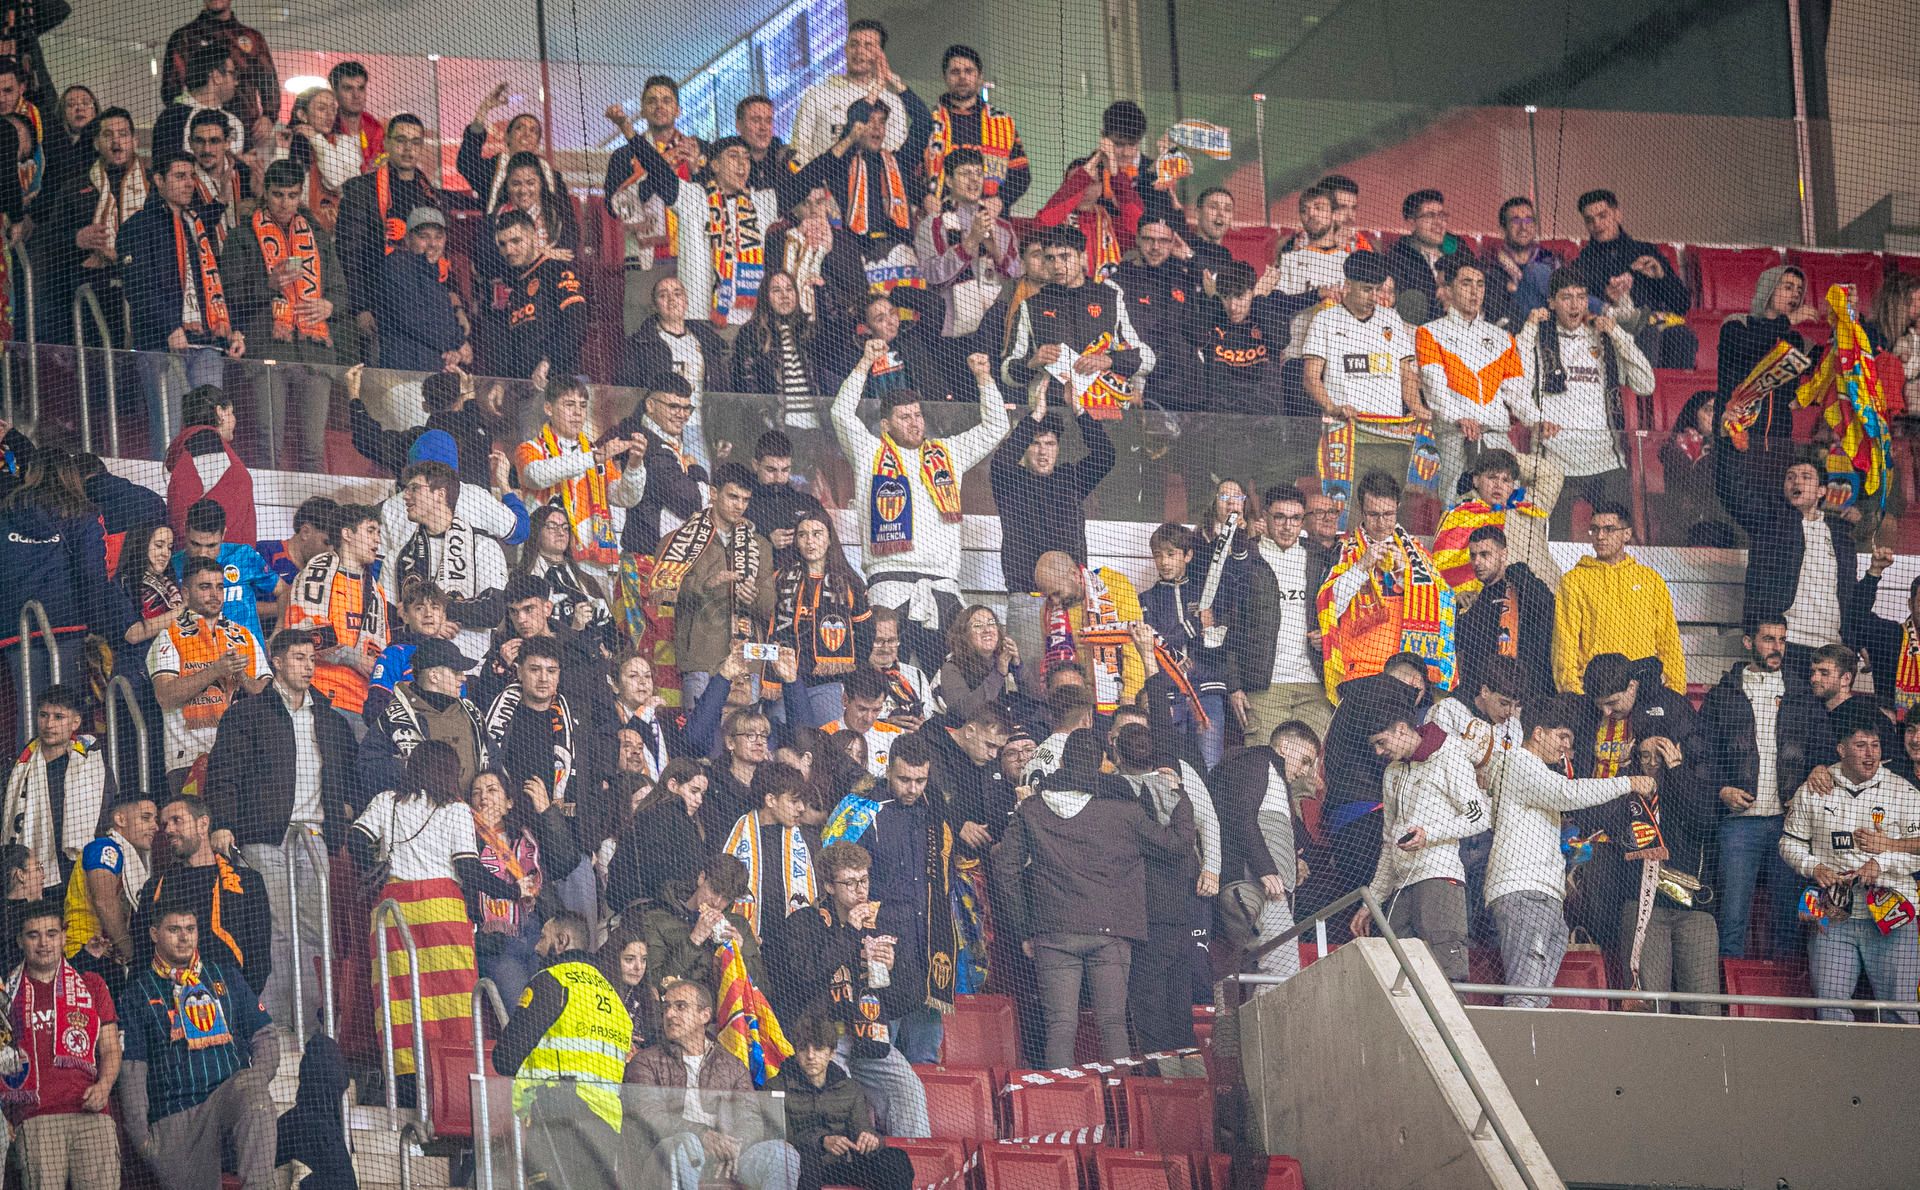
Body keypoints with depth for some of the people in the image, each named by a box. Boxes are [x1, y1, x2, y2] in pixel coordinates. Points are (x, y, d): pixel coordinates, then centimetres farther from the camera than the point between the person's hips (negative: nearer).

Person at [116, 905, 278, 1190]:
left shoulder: (226, 974, 17)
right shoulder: (138, 992, 11)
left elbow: (264, 1038, 15)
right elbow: (132, 1070, 6)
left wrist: (257, 1077, -6)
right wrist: (140, 1134, -4)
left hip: (229, 1100, 0)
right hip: (174, 1121, 0)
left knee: (253, 1095, -34)